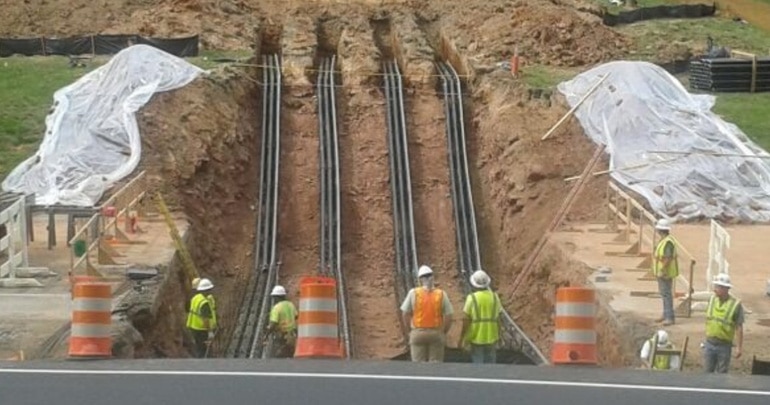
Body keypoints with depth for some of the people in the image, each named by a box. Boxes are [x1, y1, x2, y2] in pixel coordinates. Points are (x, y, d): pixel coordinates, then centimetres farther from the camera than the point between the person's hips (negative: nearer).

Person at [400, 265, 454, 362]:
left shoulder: (413, 293, -3)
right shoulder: (441, 294, -1)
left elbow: (405, 314, -2)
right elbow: (449, 317, -2)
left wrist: (410, 330, 10)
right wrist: (444, 333, 10)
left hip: (418, 333, 0)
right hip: (436, 333, 0)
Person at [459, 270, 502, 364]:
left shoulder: (472, 298, -10)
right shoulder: (494, 297, 0)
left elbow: (466, 320, -11)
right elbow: (498, 318, 1)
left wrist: (461, 338, -4)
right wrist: (498, 335, 13)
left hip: (476, 337, -3)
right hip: (491, 337, 3)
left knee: (477, 362, 3)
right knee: (490, 363, 11)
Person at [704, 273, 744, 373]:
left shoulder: (735, 305, -14)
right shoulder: (712, 299, 0)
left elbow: (739, 328, -11)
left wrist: (739, 347, -11)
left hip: (724, 346, -4)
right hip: (709, 343, 4)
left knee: (722, 373, 7)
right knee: (708, 371, 12)